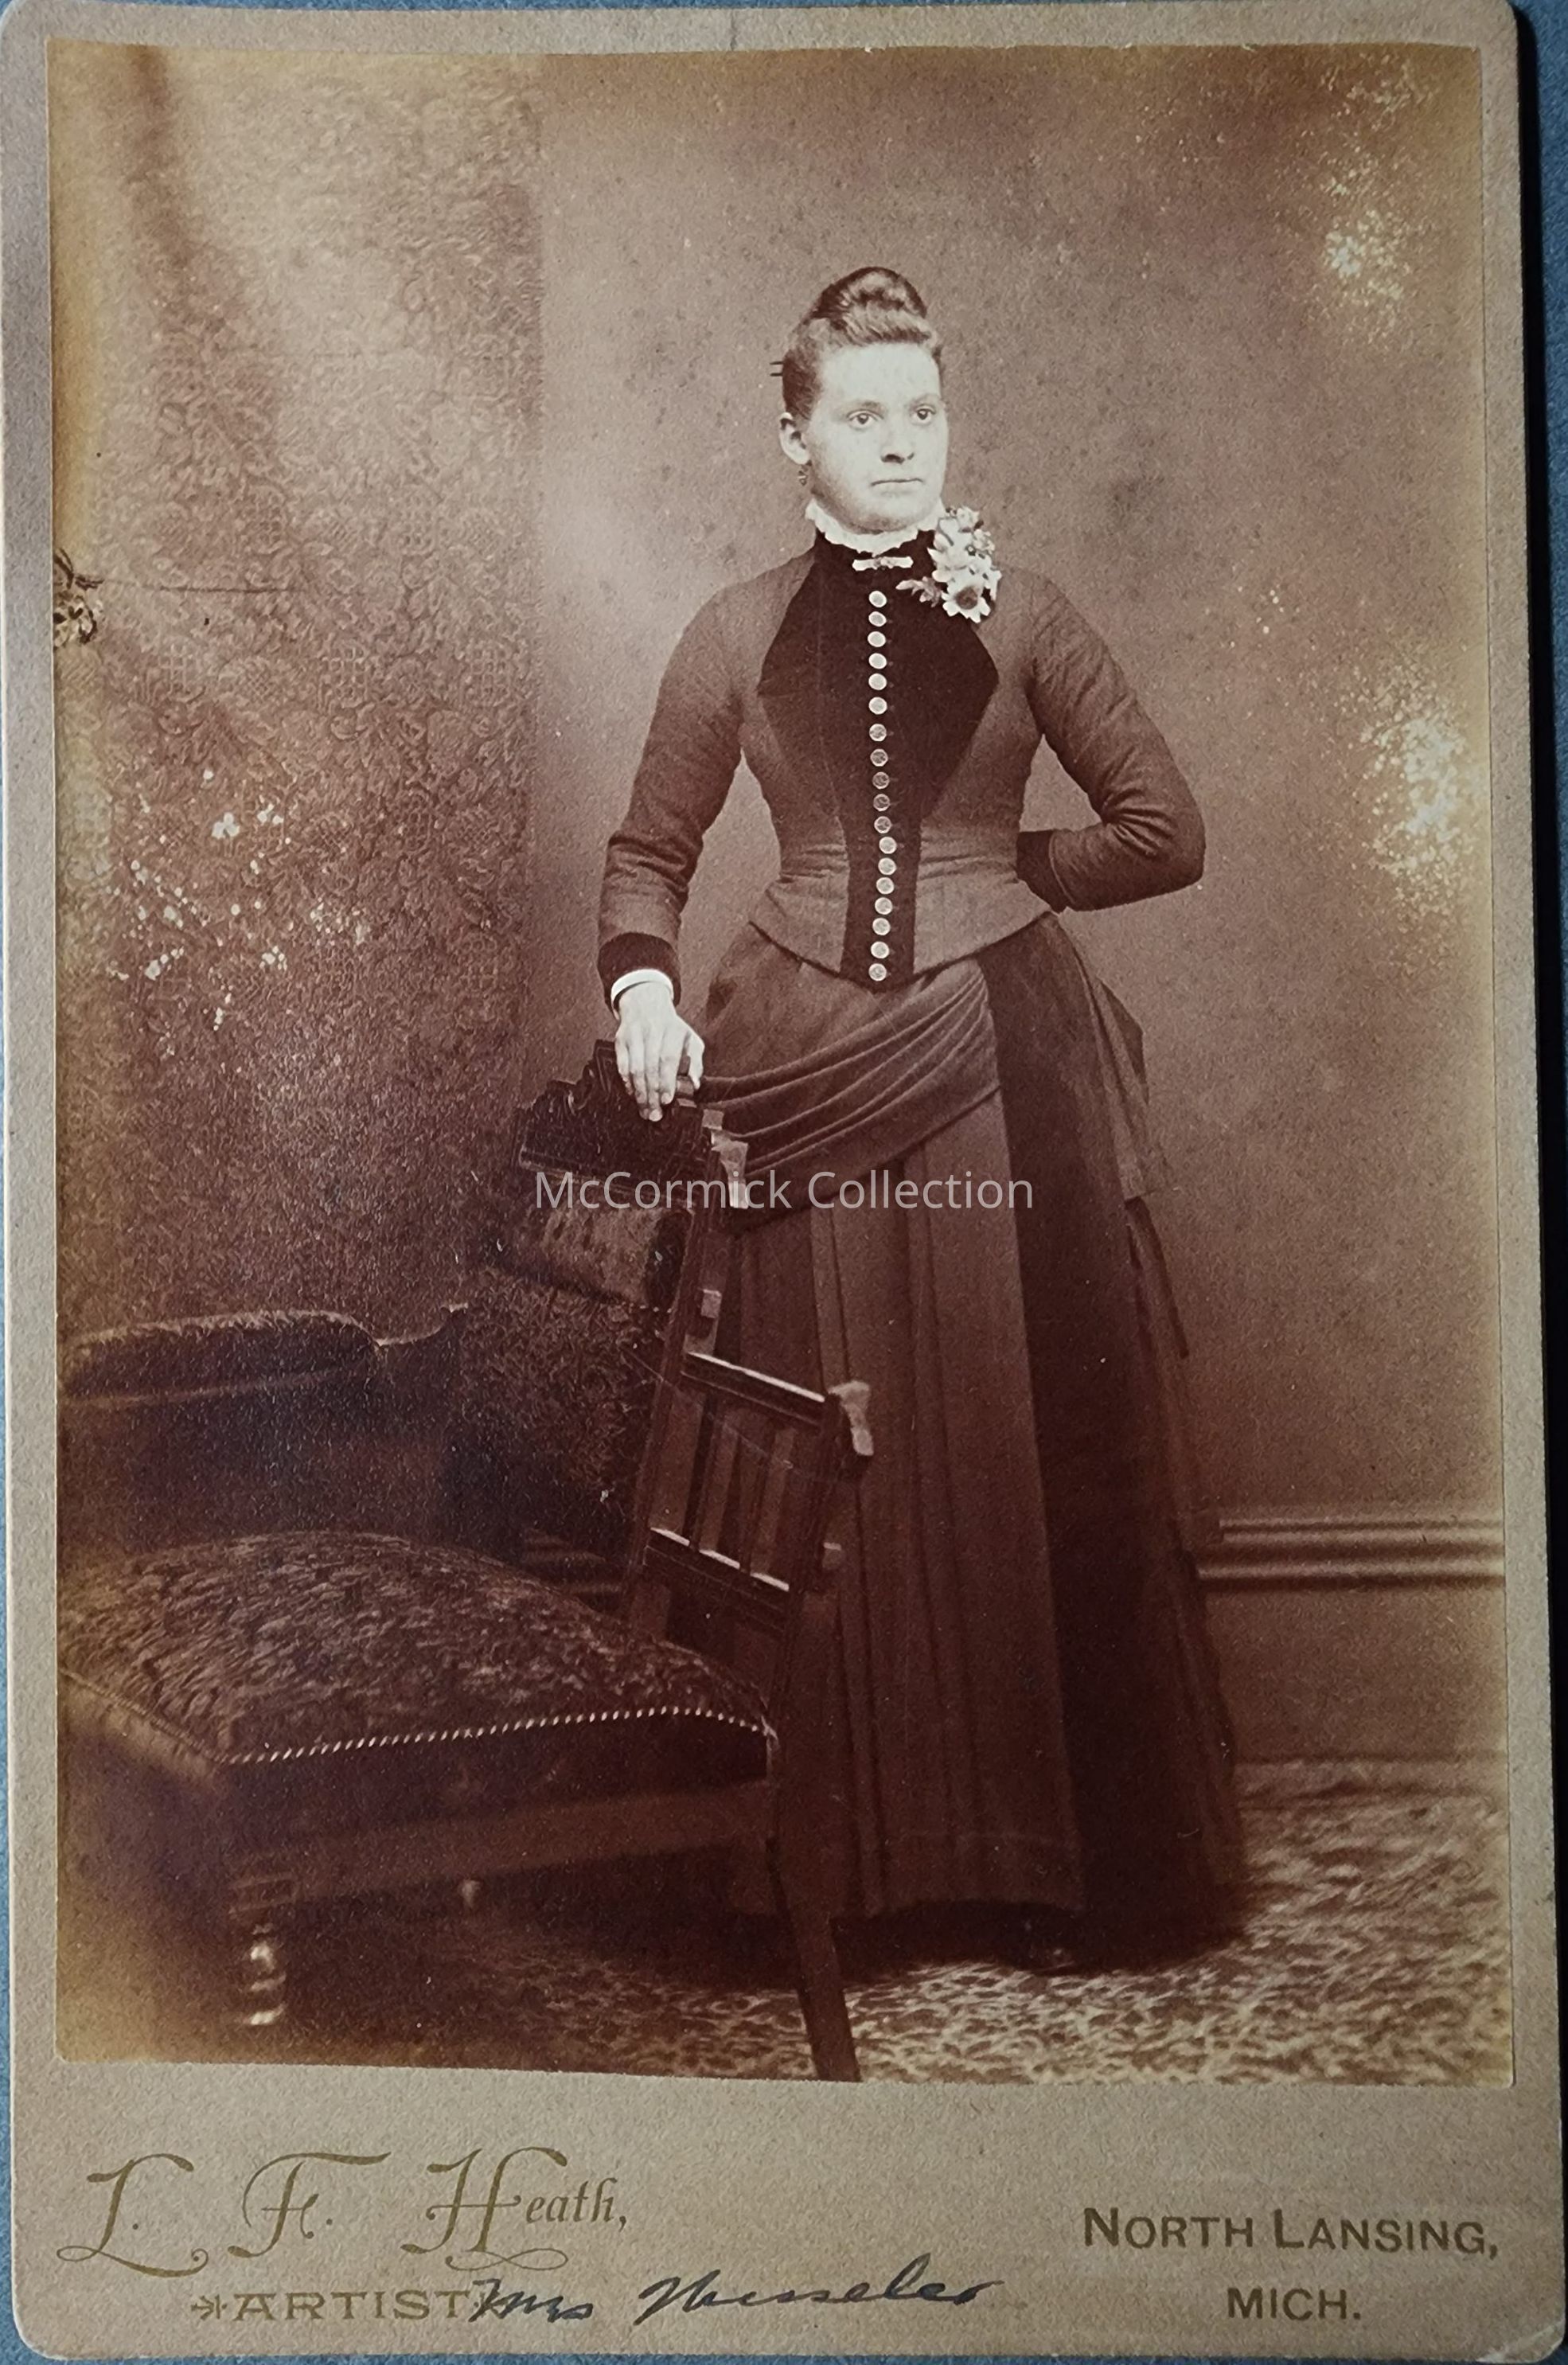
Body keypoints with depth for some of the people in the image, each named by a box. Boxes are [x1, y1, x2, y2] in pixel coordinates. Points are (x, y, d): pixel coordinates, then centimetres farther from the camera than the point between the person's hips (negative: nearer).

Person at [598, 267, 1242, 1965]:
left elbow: (1166, 834, 7)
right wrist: (642, 986, -4)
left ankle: (1065, 1852, 15)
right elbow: (647, 856, 14)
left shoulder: (1019, 615, 7)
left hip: (1006, 1066, 0)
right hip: (812, 1067, 1)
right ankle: (849, 1851, 16)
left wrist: (996, 868, 7)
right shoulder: (737, 635, 9)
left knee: (1036, 1452, 1)